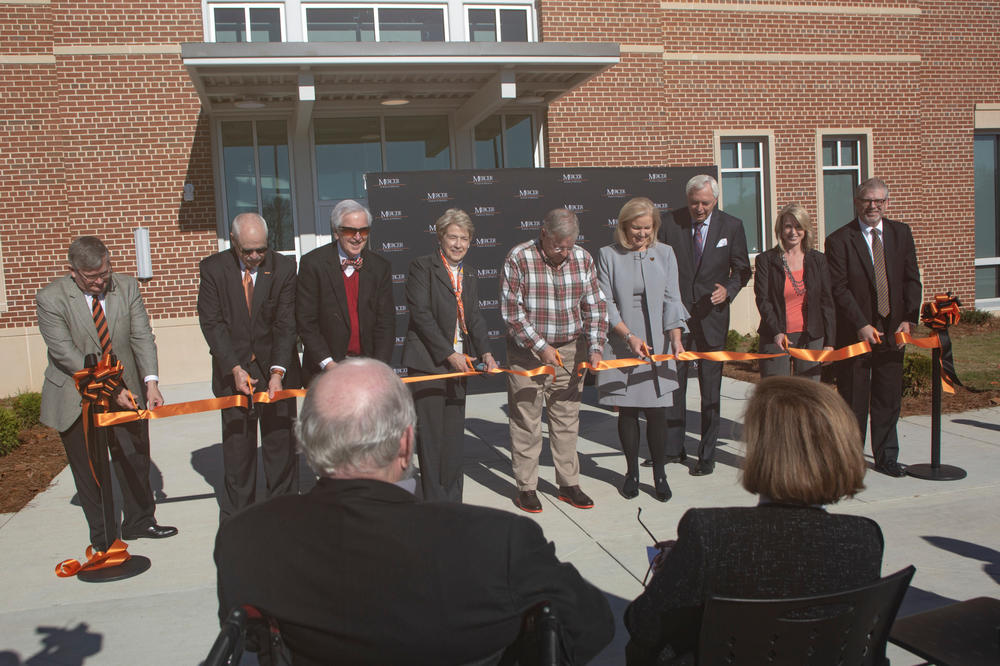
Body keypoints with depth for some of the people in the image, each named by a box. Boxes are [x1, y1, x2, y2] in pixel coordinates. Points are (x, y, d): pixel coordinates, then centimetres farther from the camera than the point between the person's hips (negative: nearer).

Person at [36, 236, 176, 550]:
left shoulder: (127, 286, -5)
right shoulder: (51, 298, -15)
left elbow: (142, 336, -8)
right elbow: (65, 353, -19)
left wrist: (151, 381, -22)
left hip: (126, 390, 3)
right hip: (76, 399, -3)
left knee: (136, 459, 12)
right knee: (90, 471, 7)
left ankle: (139, 522, 32)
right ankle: (102, 536, 23)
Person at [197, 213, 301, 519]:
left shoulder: (283, 267, -5)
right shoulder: (213, 268, -4)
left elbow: (286, 324, -8)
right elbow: (212, 323, -6)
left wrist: (278, 371, -18)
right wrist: (235, 368, -15)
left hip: (276, 368, 0)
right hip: (232, 370, 0)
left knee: (281, 442, 5)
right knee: (236, 443, 7)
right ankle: (236, 512, 22)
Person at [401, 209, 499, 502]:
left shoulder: (468, 275, 16)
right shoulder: (422, 267, -5)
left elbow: (474, 318, 15)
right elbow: (421, 314, -12)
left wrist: (485, 352, -2)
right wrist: (449, 354, -16)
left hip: (458, 363, 6)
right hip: (428, 362, -6)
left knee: (454, 434, 10)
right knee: (430, 433, -2)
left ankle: (453, 499, 21)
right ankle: (434, 502, 7)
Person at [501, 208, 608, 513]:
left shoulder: (583, 259, 1)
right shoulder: (518, 259, -12)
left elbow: (595, 307, 4)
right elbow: (512, 311, -13)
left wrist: (595, 347, -8)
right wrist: (541, 347, -17)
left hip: (570, 351, 4)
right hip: (527, 352, -3)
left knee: (567, 419, 10)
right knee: (526, 422, 2)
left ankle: (568, 484, 22)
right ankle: (526, 487, 15)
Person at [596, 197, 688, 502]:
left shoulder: (664, 253, 6)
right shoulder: (608, 255, 0)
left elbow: (672, 299, 2)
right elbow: (606, 303, -3)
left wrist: (675, 337, -12)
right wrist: (629, 336, -14)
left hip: (657, 346, 1)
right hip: (621, 346, -1)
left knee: (656, 411, 1)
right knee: (627, 410, 5)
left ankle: (659, 473, 17)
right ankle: (632, 472, 21)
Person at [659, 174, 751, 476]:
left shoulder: (732, 226, 0)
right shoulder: (670, 224, -2)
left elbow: (742, 269, 8)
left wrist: (728, 290, -11)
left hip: (712, 316, 0)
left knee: (710, 390, 5)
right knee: (673, 384, 6)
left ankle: (707, 456, 17)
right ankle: (673, 448, 21)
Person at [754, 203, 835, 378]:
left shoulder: (818, 259, 9)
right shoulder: (765, 260, 2)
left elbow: (826, 302, 8)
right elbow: (762, 300, -5)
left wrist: (829, 342, 3)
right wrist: (776, 332, -20)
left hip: (811, 338, 2)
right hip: (776, 338, -2)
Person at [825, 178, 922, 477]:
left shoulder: (901, 233, 9)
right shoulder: (839, 240, -5)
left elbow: (912, 280, 8)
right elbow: (839, 289, -9)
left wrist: (908, 320, -5)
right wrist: (861, 325, -16)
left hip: (893, 331, 4)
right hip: (855, 332, -4)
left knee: (889, 399, 9)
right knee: (853, 401, 3)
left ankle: (886, 458, 23)